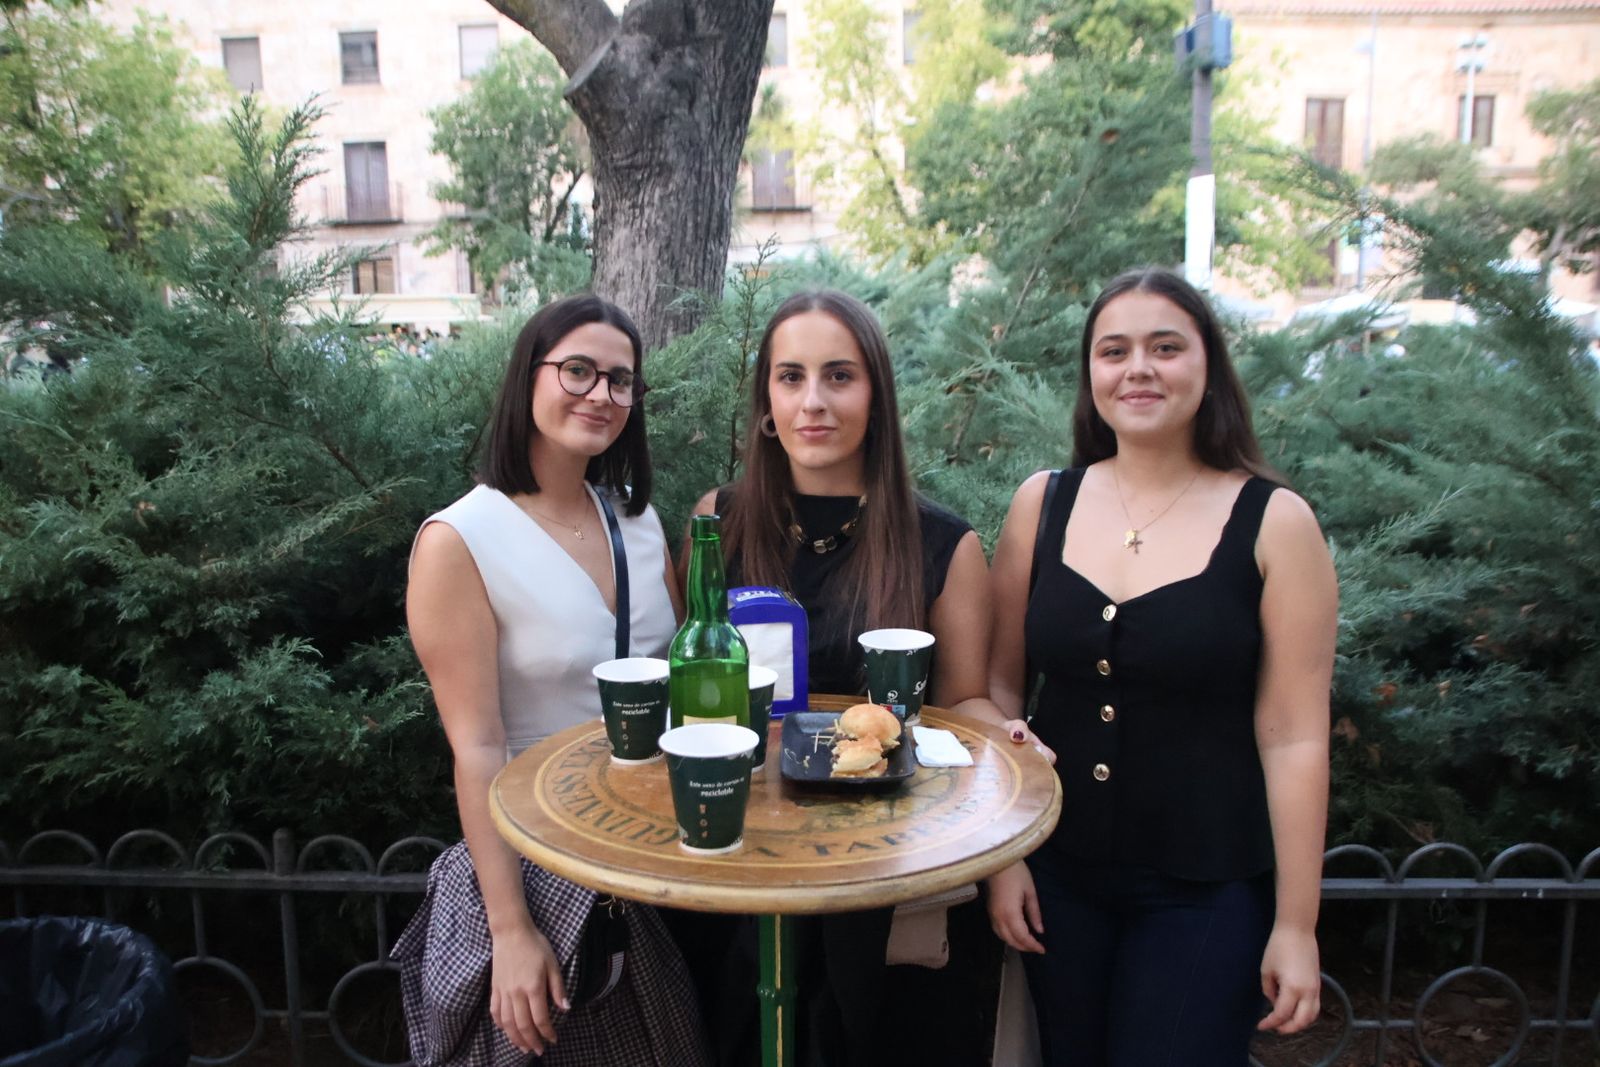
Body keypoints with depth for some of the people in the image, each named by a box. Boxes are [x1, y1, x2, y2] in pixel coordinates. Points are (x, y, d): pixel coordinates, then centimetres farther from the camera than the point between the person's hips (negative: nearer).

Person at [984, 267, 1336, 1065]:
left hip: (1206, 889, -2)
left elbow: (1293, 738, -8)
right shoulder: (1042, 503, -2)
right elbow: (999, 684, 2)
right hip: (1056, 875, 3)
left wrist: (1296, 924, -6)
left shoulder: (1274, 522, -9)